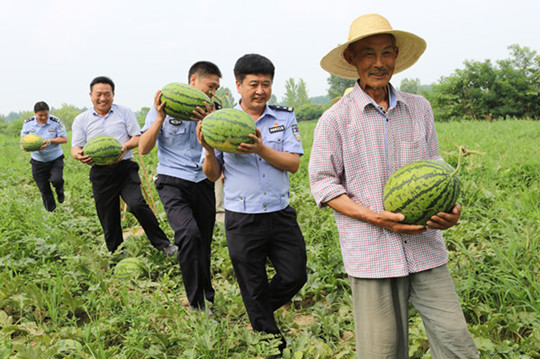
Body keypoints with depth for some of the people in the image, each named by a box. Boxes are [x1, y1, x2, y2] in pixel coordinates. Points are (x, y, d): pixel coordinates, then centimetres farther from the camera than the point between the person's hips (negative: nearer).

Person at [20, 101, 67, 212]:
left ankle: (59, 189, 13)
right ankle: (51, 211, 27)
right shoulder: (28, 123, -3)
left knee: (56, 180, -25)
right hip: (38, 161, 2)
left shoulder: (56, 122, -10)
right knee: (44, 190, 6)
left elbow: (64, 139, -10)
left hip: (55, 159, -2)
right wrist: (24, 146, -20)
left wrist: (49, 141, -25)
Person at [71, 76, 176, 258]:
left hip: (125, 168, -2)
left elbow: (137, 137, 5)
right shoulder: (81, 120, 10)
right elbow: (75, 147, 7)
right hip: (101, 173, 2)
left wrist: (125, 146, -17)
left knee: (137, 204, -22)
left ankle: (163, 244, -10)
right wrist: (80, 155, -18)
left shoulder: (124, 112, 8)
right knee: (108, 219, 6)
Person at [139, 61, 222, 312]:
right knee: (189, 235, -26)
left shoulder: (210, 112, 9)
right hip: (173, 182, -4)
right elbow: (144, 149, -5)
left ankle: (208, 300, 30)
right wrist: (160, 118, -16)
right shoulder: (164, 108, 0)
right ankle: (196, 304, -13)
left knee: (203, 244, 10)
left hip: (203, 182, 4)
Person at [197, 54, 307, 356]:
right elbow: (213, 175, 3)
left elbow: (293, 163, -8)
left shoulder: (285, 117, 2)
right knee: (254, 291, 10)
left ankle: (260, 310, 36)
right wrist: (209, 150, -17)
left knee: (295, 277, 5)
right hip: (242, 220, -1)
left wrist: (261, 149, -23)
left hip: (281, 214, 1)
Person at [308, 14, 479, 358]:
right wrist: (375, 217, -14)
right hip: (371, 251, -3)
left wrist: (449, 209, -5)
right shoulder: (336, 118, -3)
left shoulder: (420, 107, 8)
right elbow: (322, 184, -2)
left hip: (425, 248, 3)